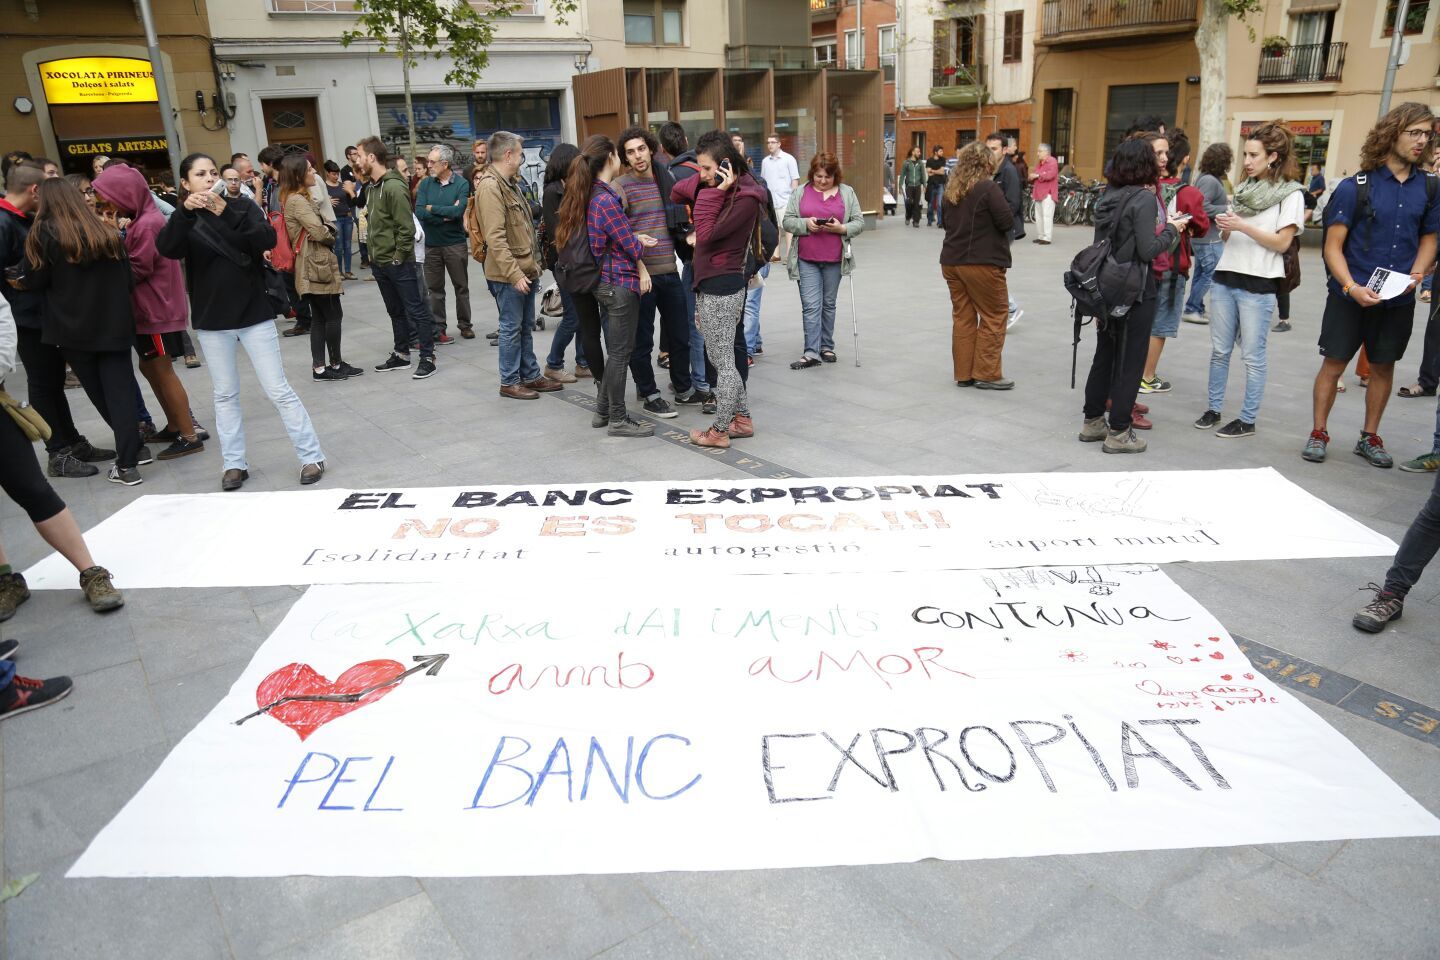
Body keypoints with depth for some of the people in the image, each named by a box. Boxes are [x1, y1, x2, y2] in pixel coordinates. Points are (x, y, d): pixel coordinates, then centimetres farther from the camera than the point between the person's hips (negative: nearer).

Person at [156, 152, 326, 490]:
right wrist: (185, 211, -33)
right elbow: (166, 249, -18)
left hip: (254, 314, -2)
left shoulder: (244, 208, 1)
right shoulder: (186, 220, 2)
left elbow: (268, 239, -18)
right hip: (212, 321, 2)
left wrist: (226, 213, -29)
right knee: (225, 395, 10)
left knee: (278, 390, -2)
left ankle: (312, 456, 4)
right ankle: (234, 464, 18)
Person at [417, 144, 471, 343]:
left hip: (455, 243, -2)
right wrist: (446, 214, -14)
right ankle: (437, 329, 14)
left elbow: (458, 211, -19)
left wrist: (432, 208, -9)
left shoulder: (461, 184, -6)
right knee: (434, 289, 7)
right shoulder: (426, 183, 2)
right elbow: (419, 212, -9)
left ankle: (465, 325, 22)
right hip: (431, 244, 2)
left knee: (461, 286, 9)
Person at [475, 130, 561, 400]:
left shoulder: (509, 184, 16)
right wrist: (514, 274, -24)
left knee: (526, 327, 15)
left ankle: (530, 376, 24)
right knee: (511, 328, 0)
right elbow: (495, 239, -23)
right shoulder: (490, 188, -16)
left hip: (524, 271, 9)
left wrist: (531, 265, 17)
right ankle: (509, 382, 10)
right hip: (508, 275, -9)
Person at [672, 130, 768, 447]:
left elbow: (706, 234, -21)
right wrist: (704, 181, -5)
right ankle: (742, 419, 26)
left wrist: (713, 191, -18)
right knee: (720, 357, 16)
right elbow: (677, 194, 10)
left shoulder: (745, 198, -16)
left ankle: (720, 431, 12)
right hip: (710, 284, 9)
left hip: (721, 287, -9)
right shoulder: (721, 187, 9)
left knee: (722, 361, 1)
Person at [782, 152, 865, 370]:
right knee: (811, 306, -6)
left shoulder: (847, 192, 6)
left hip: (834, 259, 1)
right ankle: (811, 353, -7)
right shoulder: (800, 192, 5)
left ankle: (826, 347, 22)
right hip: (806, 260, -1)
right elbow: (787, 221, 2)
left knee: (828, 304, 12)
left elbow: (859, 222, 4)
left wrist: (841, 228, -15)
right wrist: (806, 223, -16)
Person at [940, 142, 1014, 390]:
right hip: (982, 262, -7)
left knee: (962, 316, 11)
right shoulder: (989, 188, -12)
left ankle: (963, 374, 14)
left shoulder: (952, 190, 9)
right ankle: (987, 374, 3)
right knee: (993, 317, 3)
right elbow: (1007, 222, -12)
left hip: (952, 261, 7)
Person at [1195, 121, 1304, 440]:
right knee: (1219, 351, 10)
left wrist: (1243, 227, -17)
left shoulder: (1290, 194, -3)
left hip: (1258, 285, -6)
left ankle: (1247, 420, 6)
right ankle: (1213, 409, 20)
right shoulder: (1244, 188, 15)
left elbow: (1282, 242, -10)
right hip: (1225, 278, 6)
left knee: (1252, 356, -1)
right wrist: (1224, 227, -4)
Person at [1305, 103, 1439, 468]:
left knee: (1383, 367, 12)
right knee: (1334, 364, 1)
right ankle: (1319, 433, 15)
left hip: (1398, 300, 4)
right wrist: (1352, 288, -22)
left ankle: (1370, 437, 25)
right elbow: (1333, 247, -10)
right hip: (1350, 296, -4)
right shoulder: (1355, 187, -9)